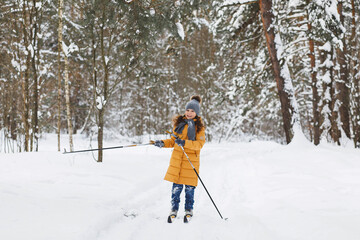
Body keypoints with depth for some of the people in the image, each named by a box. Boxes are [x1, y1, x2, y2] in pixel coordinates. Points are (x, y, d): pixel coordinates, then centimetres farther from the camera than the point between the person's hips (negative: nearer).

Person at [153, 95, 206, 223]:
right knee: (176, 186, 1)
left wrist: (185, 143, -23)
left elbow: (200, 143, -10)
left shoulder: (199, 126, 1)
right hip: (177, 159, 2)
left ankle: (189, 210, 17)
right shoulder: (179, 122, 10)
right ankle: (174, 209, 13)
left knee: (189, 187, 2)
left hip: (191, 160, -2)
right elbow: (173, 140, 16)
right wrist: (163, 143, -2)